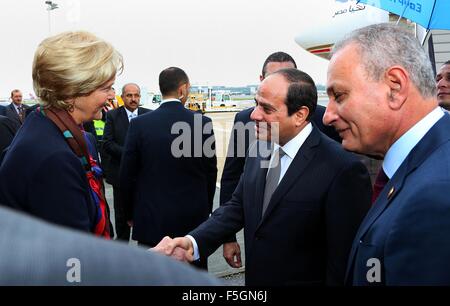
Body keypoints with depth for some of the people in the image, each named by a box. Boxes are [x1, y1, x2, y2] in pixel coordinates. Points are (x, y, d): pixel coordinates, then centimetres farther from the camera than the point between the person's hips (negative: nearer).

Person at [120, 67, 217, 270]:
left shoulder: (139, 124, -8)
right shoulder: (203, 123, -7)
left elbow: (127, 175, -2)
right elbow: (211, 172, 2)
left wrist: (131, 212, 12)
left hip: (151, 219, 0)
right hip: (194, 217, 1)